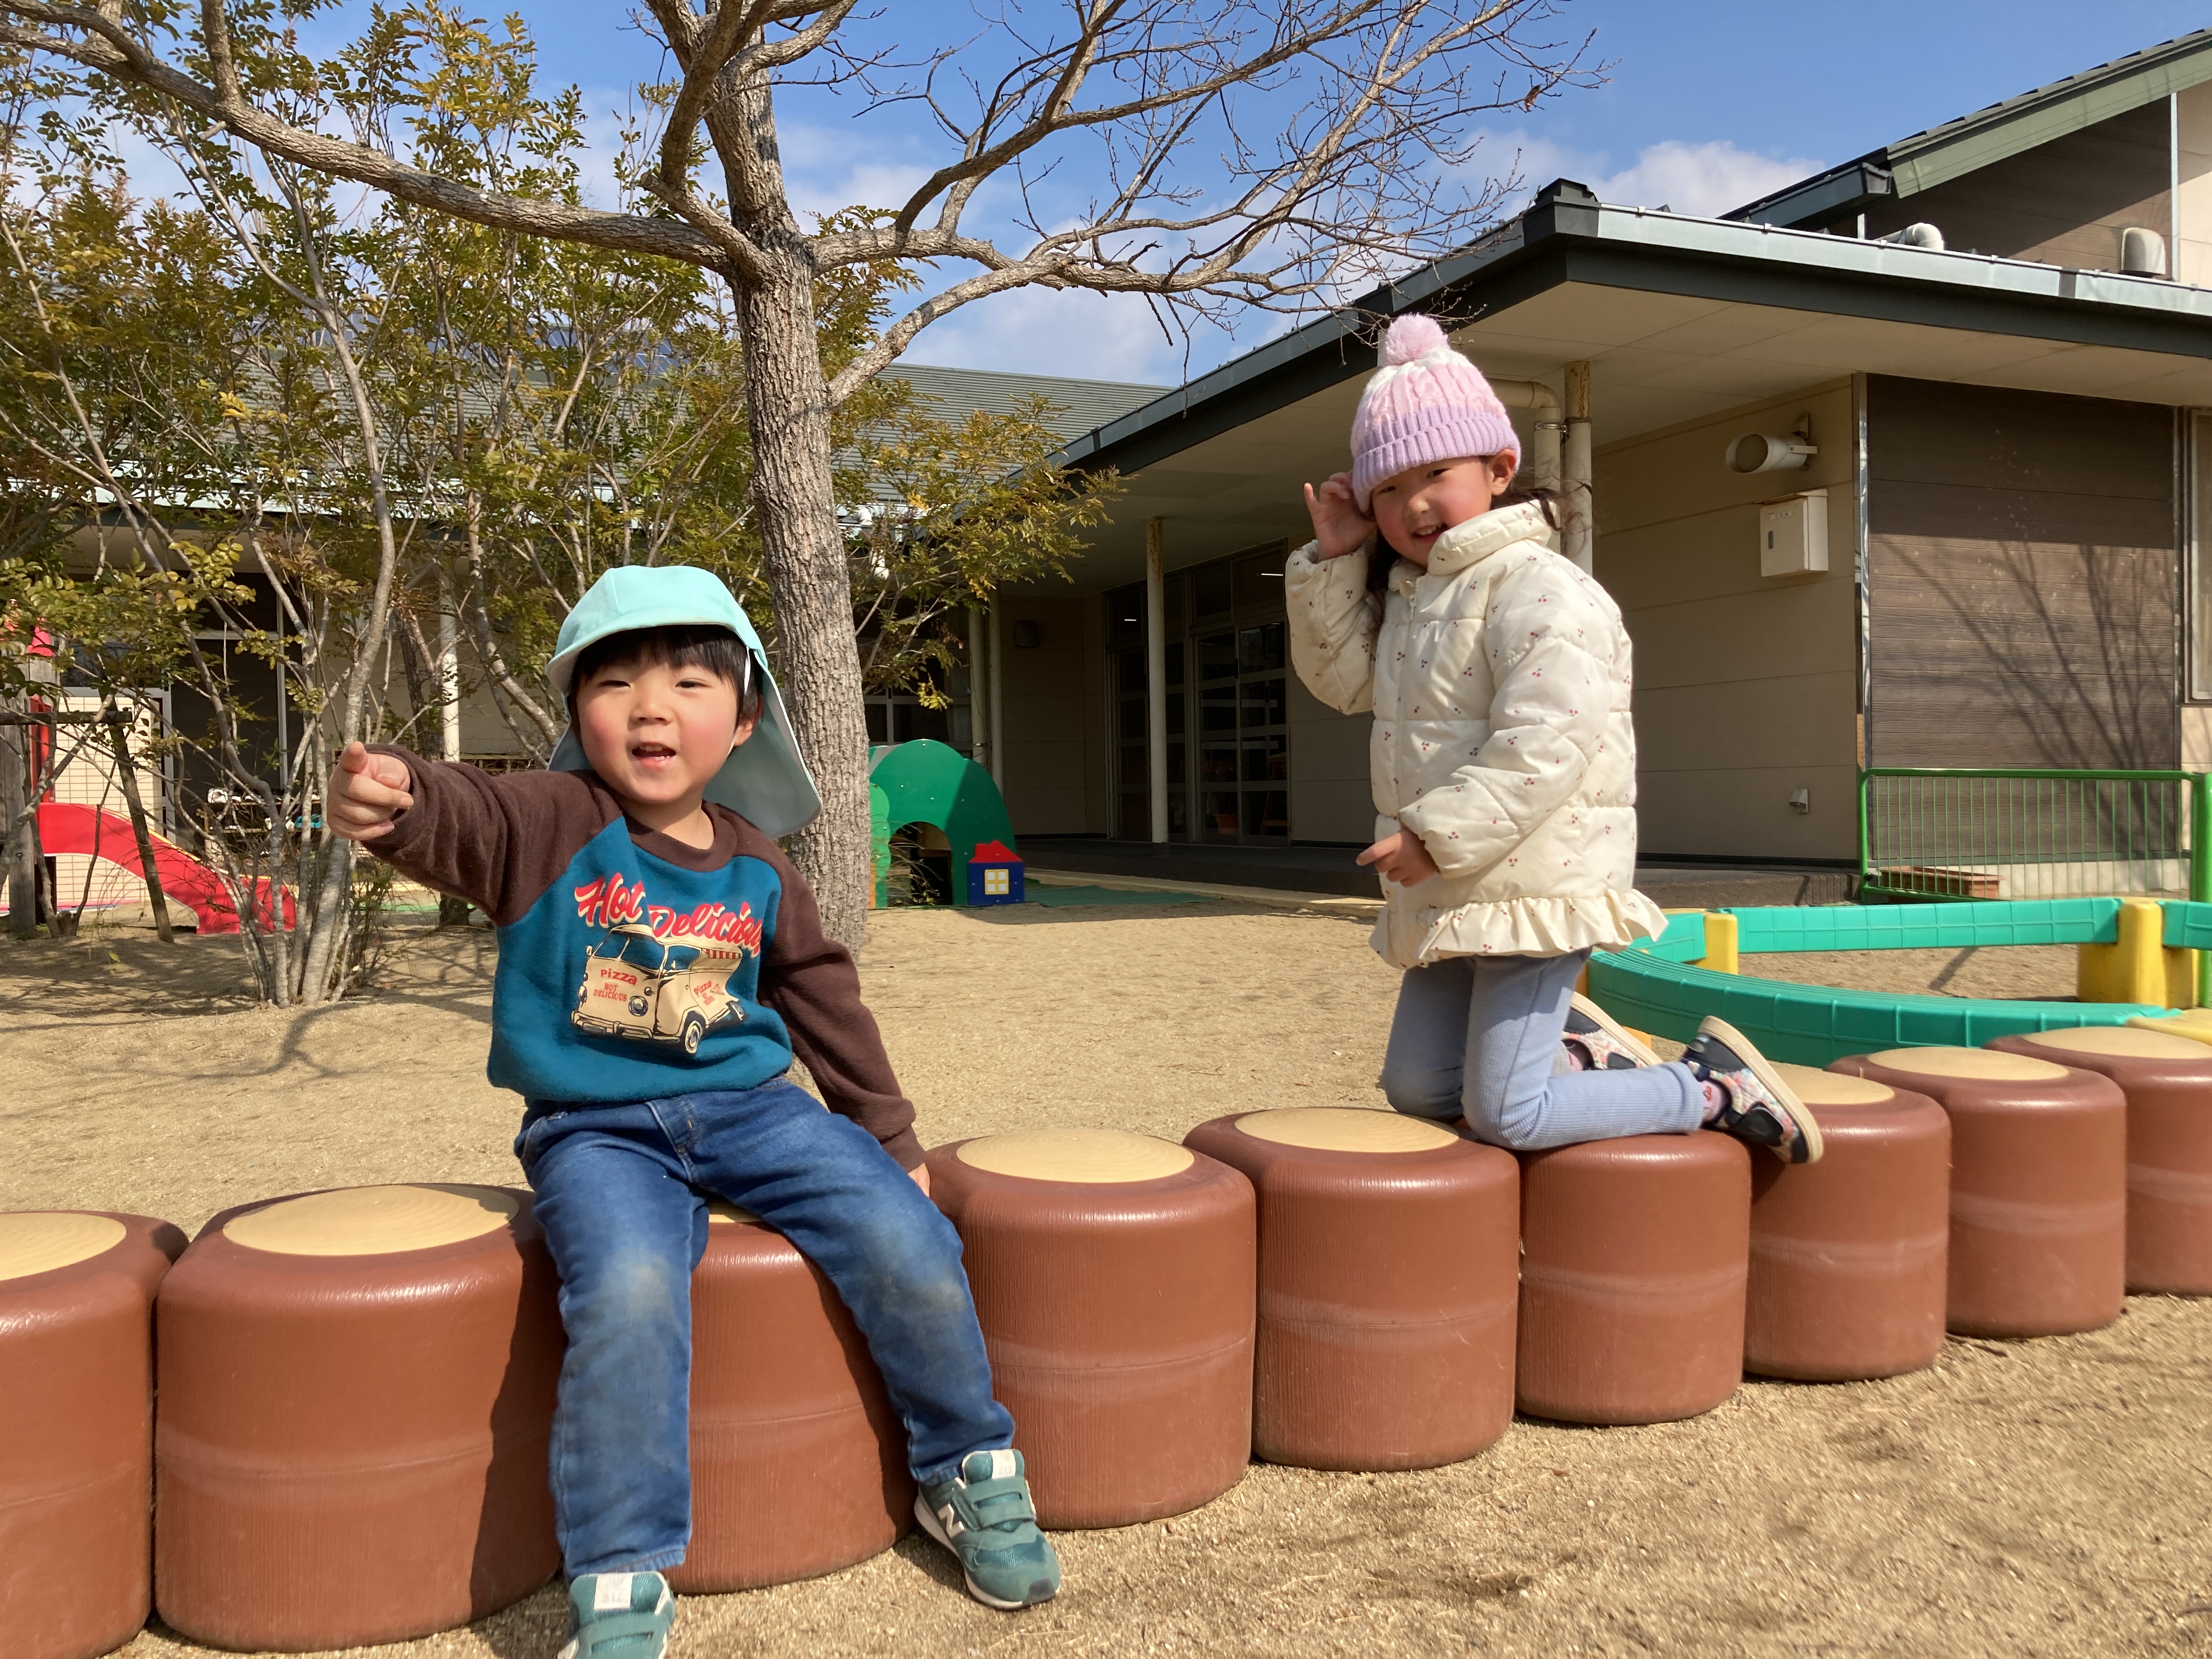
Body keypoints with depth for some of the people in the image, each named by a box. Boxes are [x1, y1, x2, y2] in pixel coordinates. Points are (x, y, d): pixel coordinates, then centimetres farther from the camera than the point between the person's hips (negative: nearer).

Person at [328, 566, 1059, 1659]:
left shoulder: (754, 863, 6)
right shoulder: (553, 823, -6)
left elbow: (821, 994, 16)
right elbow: (463, 815, -29)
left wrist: (889, 1136, 19)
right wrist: (392, 797, -53)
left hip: (747, 1107, 3)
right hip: (596, 1130, -3)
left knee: (906, 1242, -13)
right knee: (628, 1293, -32)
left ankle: (971, 1474, 13)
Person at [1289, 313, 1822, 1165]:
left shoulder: (1540, 591, -18)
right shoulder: (1406, 596, 12)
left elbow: (1543, 746, -26)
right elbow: (1340, 677, 19)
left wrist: (1439, 834, -24)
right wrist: (1334, 560, 8)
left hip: (1535, 888, -9)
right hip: (1450, 897, 9)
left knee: (1506, 1117, -9)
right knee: (1415, 1088, 13)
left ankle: (1712, 1086, 7)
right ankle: (1566, 1041, 29)